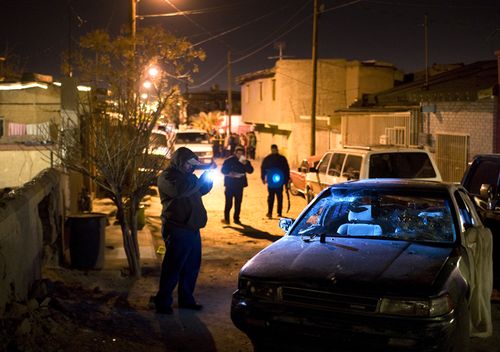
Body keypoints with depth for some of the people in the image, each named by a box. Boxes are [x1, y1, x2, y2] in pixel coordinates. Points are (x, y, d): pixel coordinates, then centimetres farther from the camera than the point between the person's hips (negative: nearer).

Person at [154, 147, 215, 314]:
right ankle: (163, 302, 7)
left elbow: (202, 190, 22)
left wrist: (209, 177, 1)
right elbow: (181, 190, -30)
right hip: (177, 230, -9)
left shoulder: (186, 176, 16)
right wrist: (203, 178, -24)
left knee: (192, 266, 14)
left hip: (192, 229, 9)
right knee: (172, 268, -3)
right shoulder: (166, 177, -11)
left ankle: (186, 299, 25)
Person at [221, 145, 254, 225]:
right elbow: (223, 170, -2)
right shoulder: (229, 160, -3)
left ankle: (236, 218, 15)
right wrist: (229, 173, -19)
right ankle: (226, 218, 0)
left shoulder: (245, 161, 5)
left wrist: (245, 164, -21)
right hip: (230, 185, -3)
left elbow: (250, 170, -6)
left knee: (238, 203, 6)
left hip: (239, 185, 3)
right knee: (228, 203, -7)